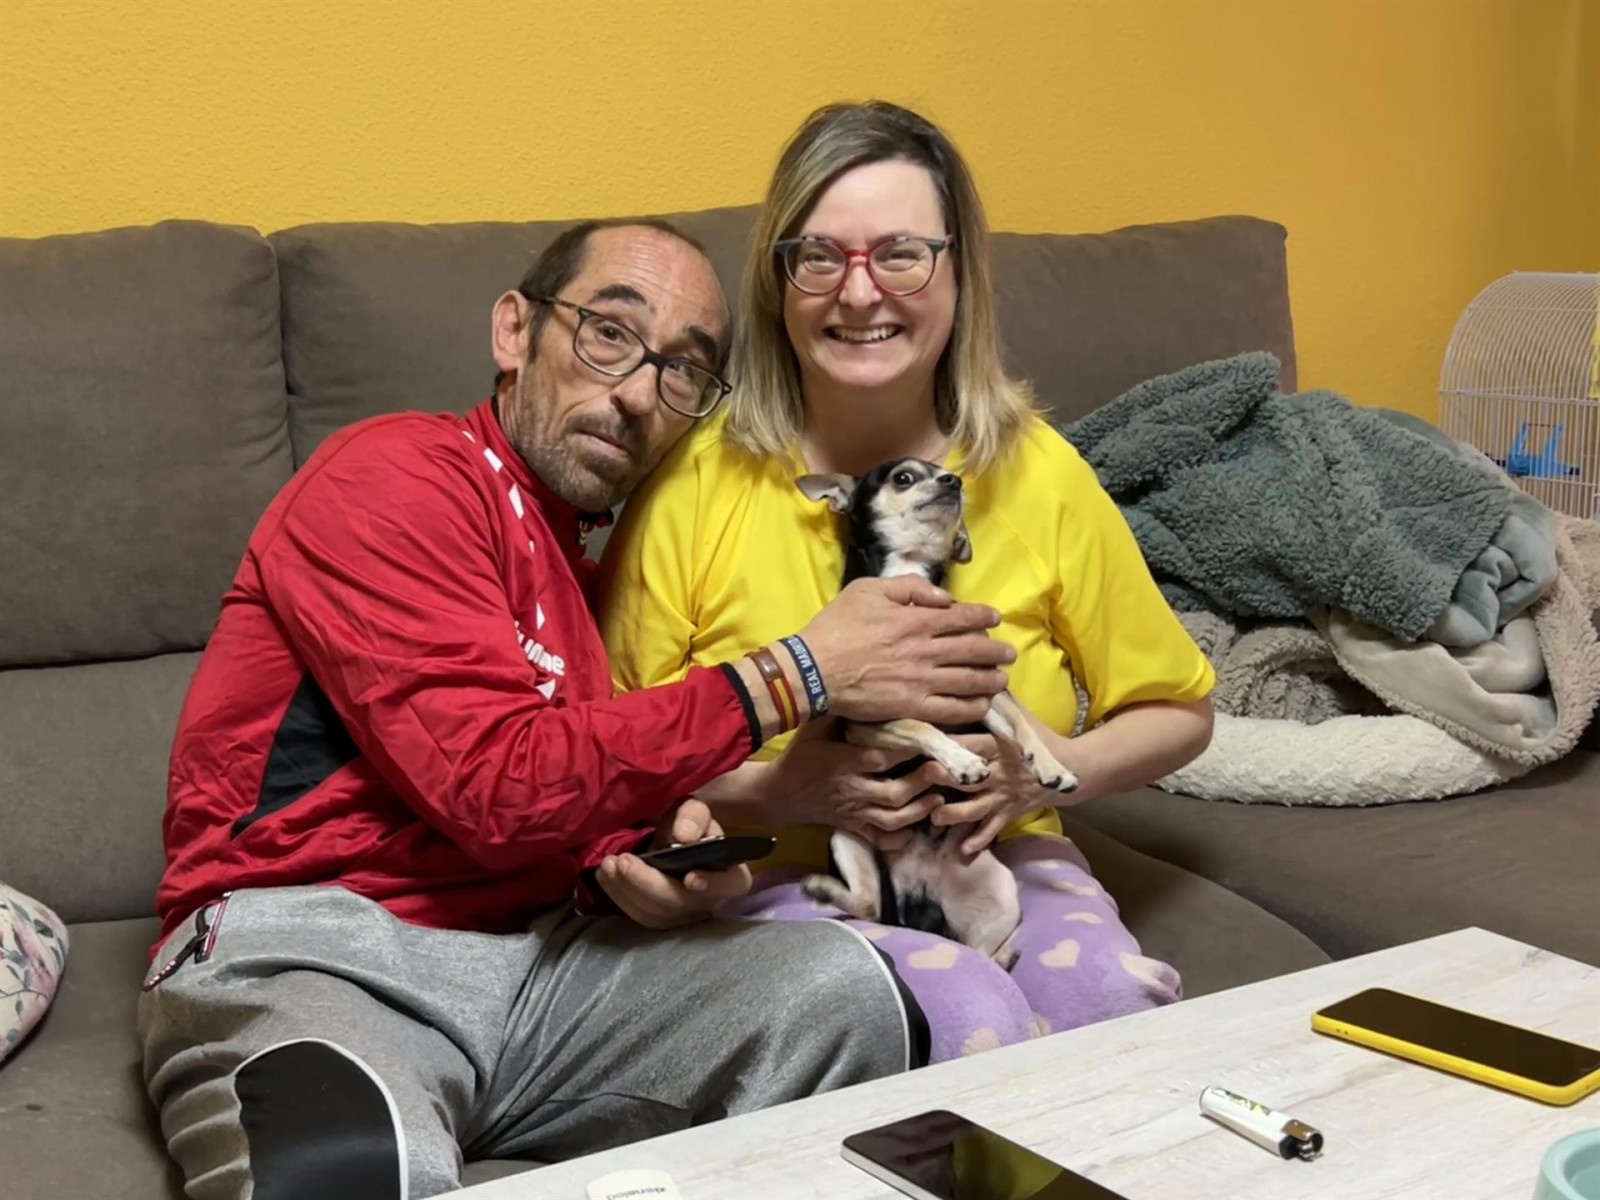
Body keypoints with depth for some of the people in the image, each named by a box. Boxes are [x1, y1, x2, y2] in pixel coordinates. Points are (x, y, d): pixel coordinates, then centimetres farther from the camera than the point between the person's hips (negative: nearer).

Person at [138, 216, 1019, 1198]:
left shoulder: (599, 571, 20)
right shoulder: (399, 472, -6)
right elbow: (499, 788, -16)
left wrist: (638, 865, -4)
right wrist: (798, 674, -13)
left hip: (525, 956, 7)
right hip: (306, 953, -6)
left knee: (847, 988, -18)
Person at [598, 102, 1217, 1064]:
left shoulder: (1040, 476, 1)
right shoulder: (698, 483, -6)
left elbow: (1179, 712, 12)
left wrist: (1047, 774, -8)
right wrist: (780, 788, -18)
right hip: (772, 877, -2)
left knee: (1118, 1001, -29)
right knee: (970, 1018, -32)